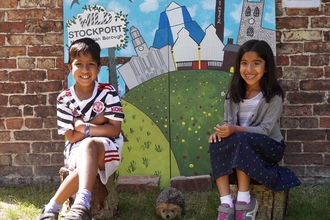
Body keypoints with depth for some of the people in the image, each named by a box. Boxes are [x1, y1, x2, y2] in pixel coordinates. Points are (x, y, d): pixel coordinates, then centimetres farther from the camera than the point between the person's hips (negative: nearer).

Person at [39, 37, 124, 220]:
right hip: (77, 150, 1)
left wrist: (83, 127, -17)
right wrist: (96, 122, -13)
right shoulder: (65, 99, -3)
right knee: (86, 164, -36)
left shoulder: (108, 92, -6)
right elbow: (71, 137, -4)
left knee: (89, 145, -36)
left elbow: (114, 130, -9)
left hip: (106, 148, -1)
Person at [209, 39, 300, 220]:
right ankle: (226, 204, -29)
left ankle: (244, 200, -26)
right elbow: (228, 122, 0)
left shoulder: (273, 96, -12)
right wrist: (221, 130, -24)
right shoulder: (234, 93, 3)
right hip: (240, 145, 5)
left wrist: (236, 130, -31)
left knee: (241, 140, -35)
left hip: (268, 146, -5)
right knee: (216, 144, -25)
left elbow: (265, 129, -18)